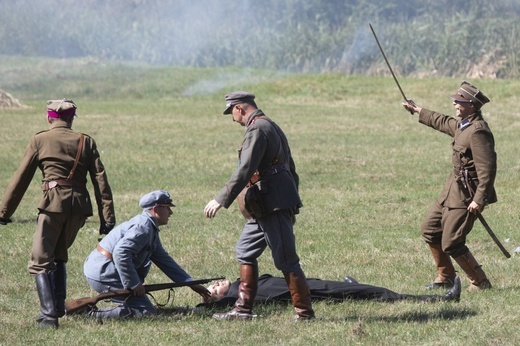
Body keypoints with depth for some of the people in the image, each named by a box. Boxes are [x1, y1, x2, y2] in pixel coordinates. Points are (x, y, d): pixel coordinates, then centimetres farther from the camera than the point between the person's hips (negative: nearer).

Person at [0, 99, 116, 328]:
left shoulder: (40, 141, 3)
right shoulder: (86, 142, 10)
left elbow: (21, 179, 3)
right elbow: (101, 181, 4)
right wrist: (107, 219, 4)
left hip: (53, 204, -4)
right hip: (80, 204, 4)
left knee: (41, 262, 0)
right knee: (59, 256, 24)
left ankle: (50, 315, -14)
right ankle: (57, 307, 22)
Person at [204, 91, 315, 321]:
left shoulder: (257, 130, -14)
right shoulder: (271, 127, 19)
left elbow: (245, 171, -23)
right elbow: (290, 167, 22)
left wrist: (221, 200, -22)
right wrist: (292, 203, 26)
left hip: (275, 206, -11)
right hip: (266, 206, 11)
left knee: (286, 260, -6)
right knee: (245, 250, 14)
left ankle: (305, 313, -2)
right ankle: (243, 309, 15)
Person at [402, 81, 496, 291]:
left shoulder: (478, 132, -22)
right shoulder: (463, 125, 8)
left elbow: (487, 169, -26)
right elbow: (444, 123, 31)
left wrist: (479, 200, -30)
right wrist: (418, 111, 42)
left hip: (466, 195, -10)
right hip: (453, 189, 10)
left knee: (451, 244, -9)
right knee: (430, 229, 17)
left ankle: (480, 283, 3)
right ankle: (445, 277, 28)